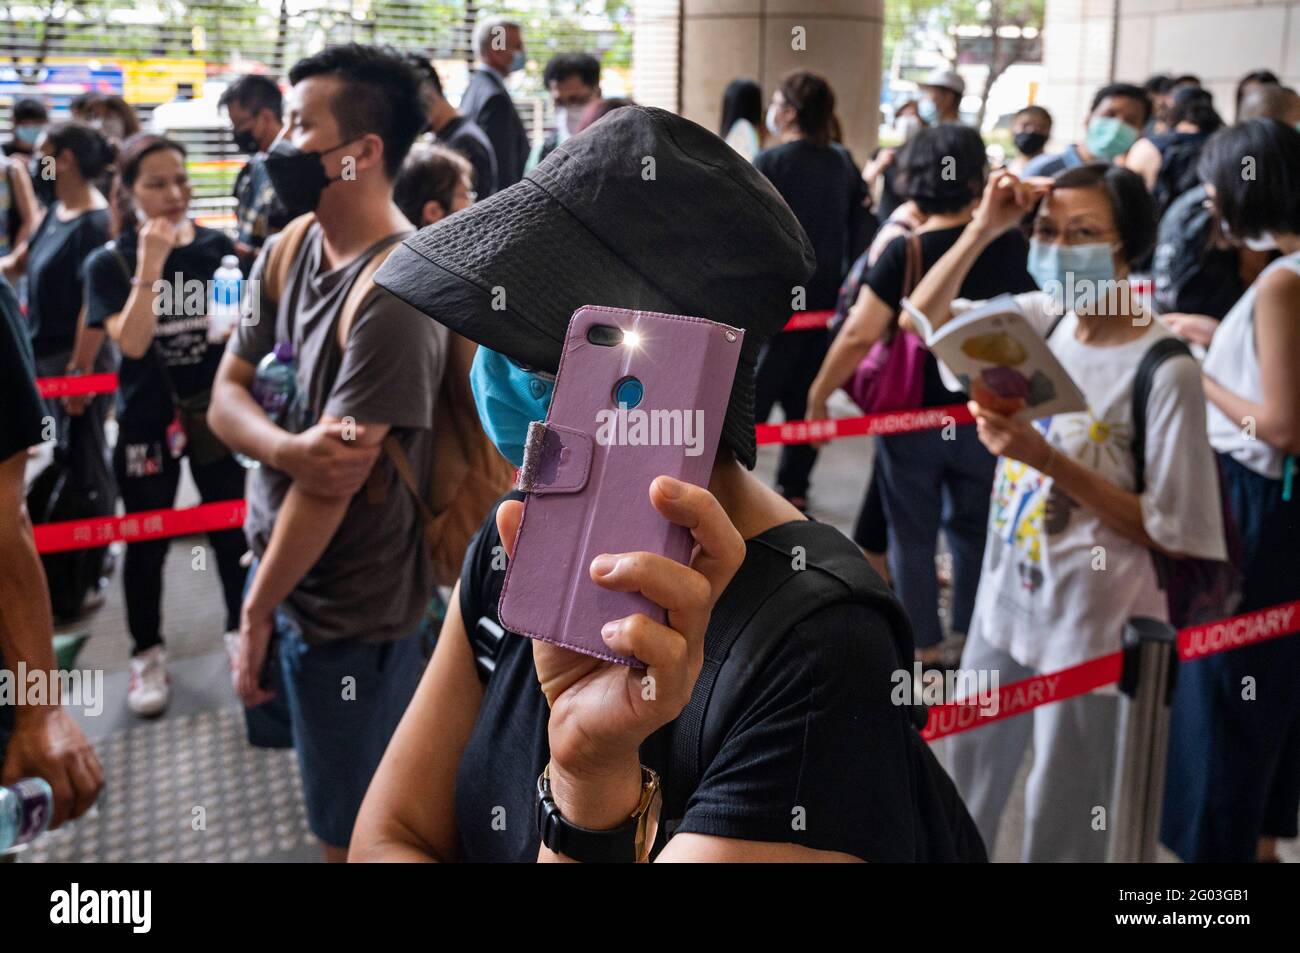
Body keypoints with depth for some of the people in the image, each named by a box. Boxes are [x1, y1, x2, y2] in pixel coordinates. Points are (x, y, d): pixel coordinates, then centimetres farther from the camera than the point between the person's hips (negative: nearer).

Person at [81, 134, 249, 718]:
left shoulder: (219, 247, -2)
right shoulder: (110, 263, -6)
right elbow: (131, 342, -19)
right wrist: (149, 268, -26)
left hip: (216, 412, 1)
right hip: (147, 420, -1)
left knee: (232, 530, 9)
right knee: (147, 543, 8)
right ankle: (147, 658, 22)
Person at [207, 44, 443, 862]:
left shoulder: (396, 292, -27)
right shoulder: (288, 249, -1)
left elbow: (333, 482, -24)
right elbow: (227, 394, -1)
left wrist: (256, 613, -12)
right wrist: (289, 447, -24)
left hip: (348, 604, -7)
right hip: (279, 563, 8)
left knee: (357, 832, 11)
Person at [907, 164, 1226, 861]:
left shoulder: (1166, 371, -21)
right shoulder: (1041, 319, -3)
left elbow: (1169, 534, -19)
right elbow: (926, 316, 6)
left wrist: (1047, 459, -26)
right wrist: (983, 229, -9)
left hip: (1090, 619, -6)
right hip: (1006, 593, 6)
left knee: (1062, 817, 12)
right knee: (971, 766, 25)